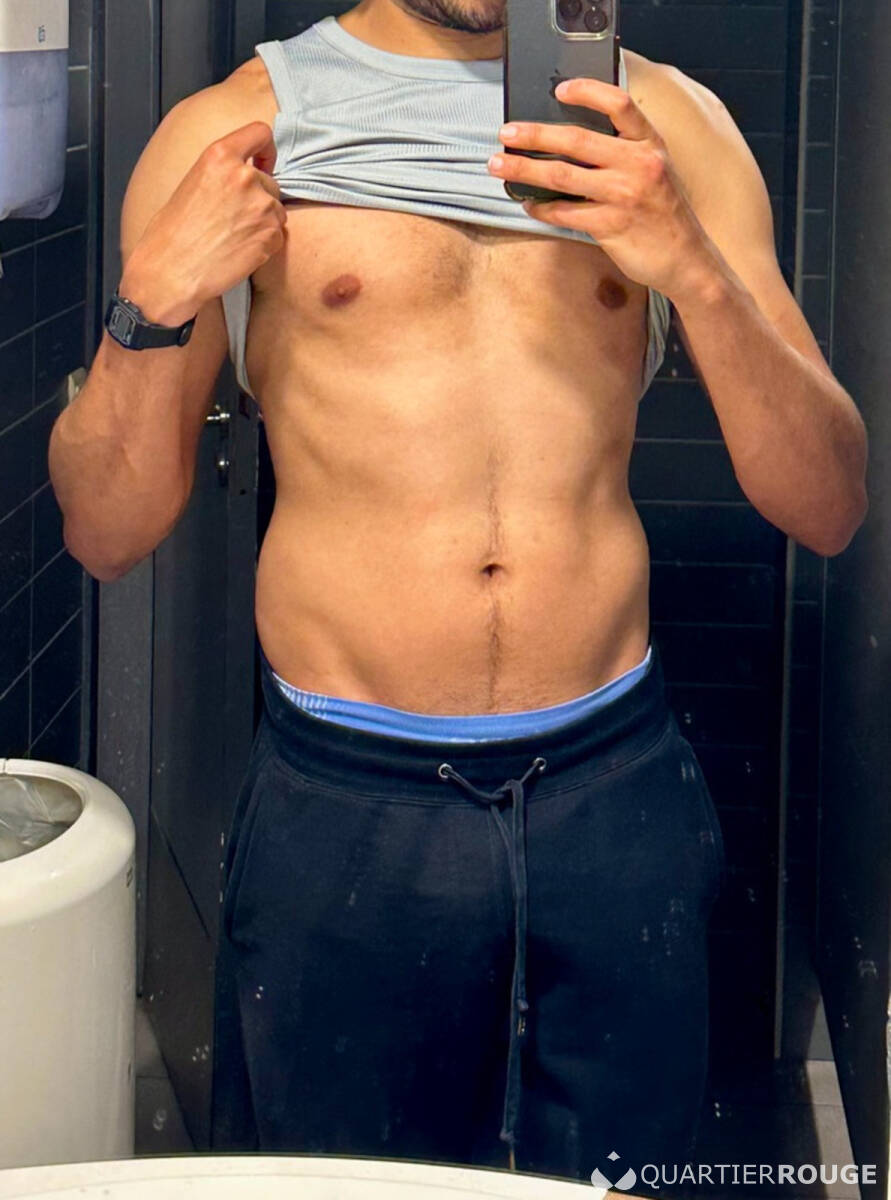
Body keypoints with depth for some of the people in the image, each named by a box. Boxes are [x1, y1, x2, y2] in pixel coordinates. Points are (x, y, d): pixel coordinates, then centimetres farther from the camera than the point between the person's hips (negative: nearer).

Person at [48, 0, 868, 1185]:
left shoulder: (665, 121, 5)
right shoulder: (233, 129, 0)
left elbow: (827, 509, 0)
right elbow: (107, 532, 2)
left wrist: (694, 268, -15)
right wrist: (155, 299, -14)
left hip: (616, 789, 2)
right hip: (341, 806, -1)